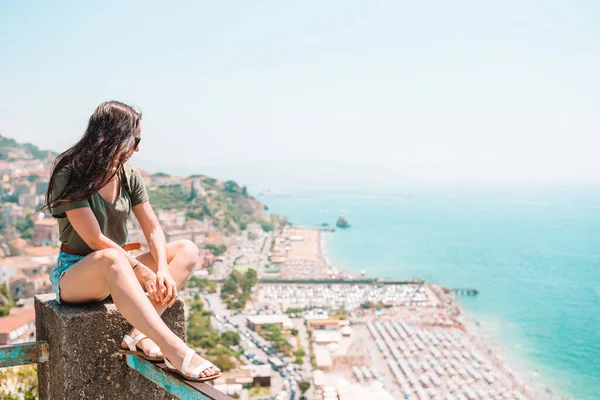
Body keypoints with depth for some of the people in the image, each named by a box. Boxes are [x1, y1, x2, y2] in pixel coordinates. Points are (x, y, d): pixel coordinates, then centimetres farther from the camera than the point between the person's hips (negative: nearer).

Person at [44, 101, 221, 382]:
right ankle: (176, 351, -45)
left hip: (116, 272, 7)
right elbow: (95, 240, -22)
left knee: (187, 250, -9)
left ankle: (140, 334, -28)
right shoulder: (70, 174, -15)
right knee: (112, 259, -41)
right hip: (74, 273, -7)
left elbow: (152, 229, -2)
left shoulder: (129, 175, 4)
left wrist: (163, 270, -19)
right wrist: (142, 271, -22)